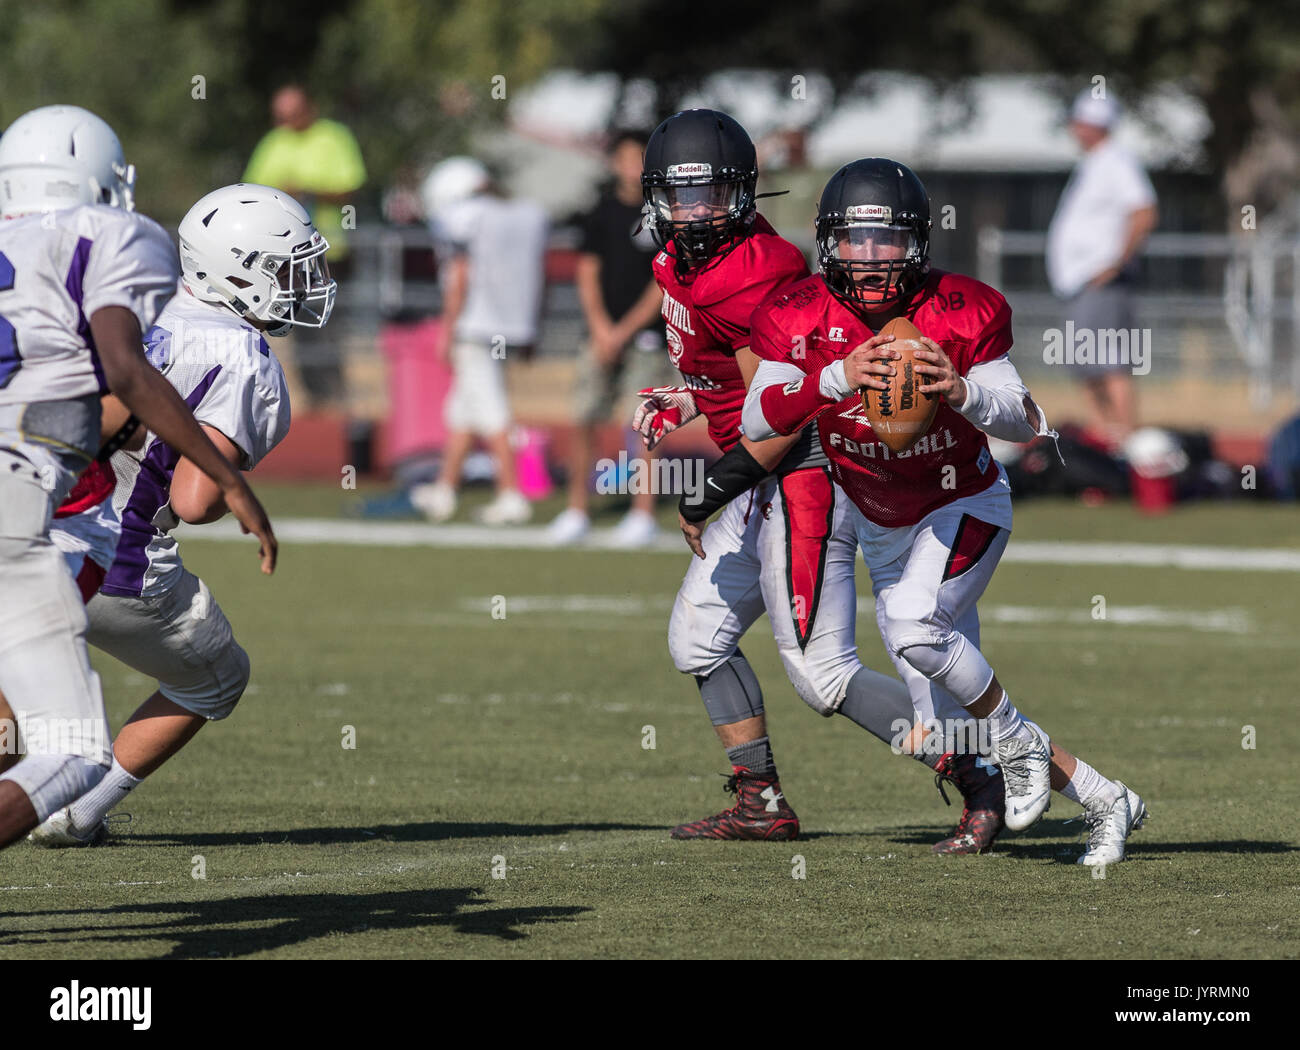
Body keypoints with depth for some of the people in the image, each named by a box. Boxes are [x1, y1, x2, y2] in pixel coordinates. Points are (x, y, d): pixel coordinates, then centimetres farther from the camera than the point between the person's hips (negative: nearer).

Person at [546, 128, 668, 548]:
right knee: (585, 420, 0)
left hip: (646, 332, -3)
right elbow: (588, 274, 8)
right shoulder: (604, 211, 6)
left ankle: (643, 514, 1)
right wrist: (601, 329, -5)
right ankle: (576, 510, 10)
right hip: (605, 332, 3)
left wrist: (624, 332, -9)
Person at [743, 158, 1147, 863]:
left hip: (965, 507, -4)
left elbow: (1026, 423, -19)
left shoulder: (961, 315, -20)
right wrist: (836, 378, -40)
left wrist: (961, 392, -40)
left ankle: (1018, 742, -7)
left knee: (914, 627, -33)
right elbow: (757, 420, -24)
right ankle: (1106, 801, 18)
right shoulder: (799, 317, -14)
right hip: (882, 531, 4)